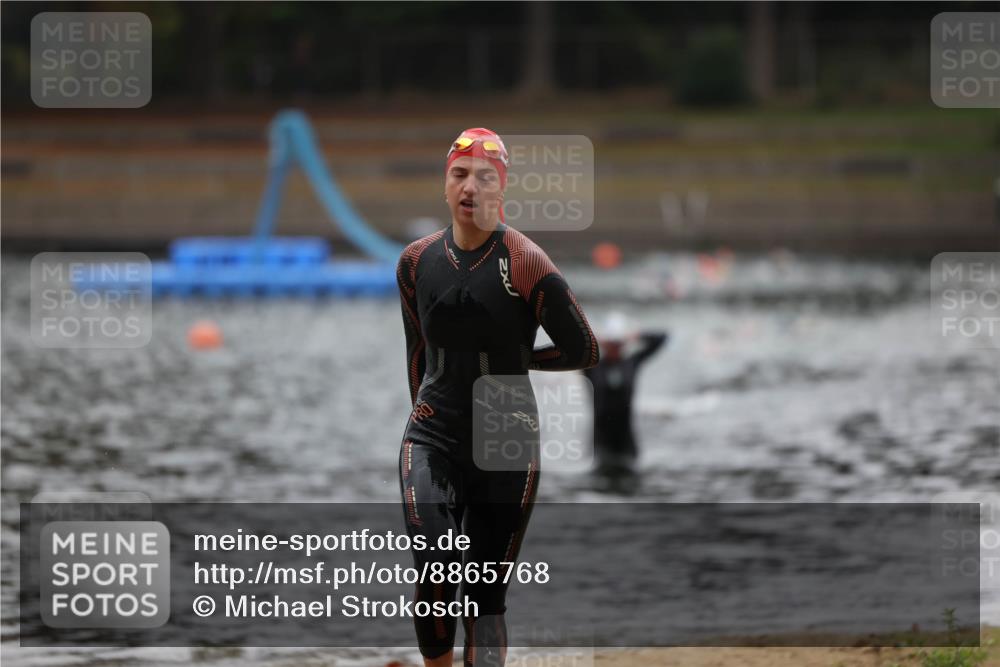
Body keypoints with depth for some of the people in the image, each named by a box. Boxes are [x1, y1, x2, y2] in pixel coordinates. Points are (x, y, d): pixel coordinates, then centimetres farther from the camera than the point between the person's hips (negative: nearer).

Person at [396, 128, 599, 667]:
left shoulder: (525, 264, -10)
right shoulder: (416, 262, 3)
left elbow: (583, 350, -6)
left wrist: (512, 361, -1)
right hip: (432, 439, 2)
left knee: (486, 596, 2)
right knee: (436, 571, -18)